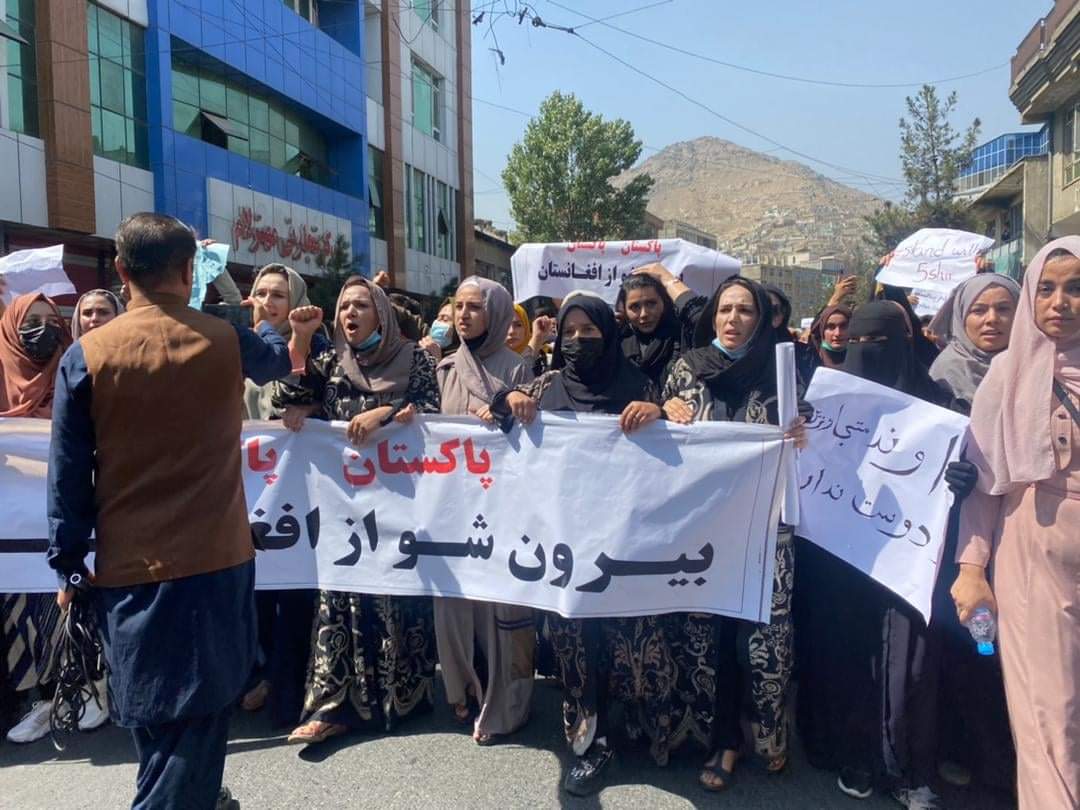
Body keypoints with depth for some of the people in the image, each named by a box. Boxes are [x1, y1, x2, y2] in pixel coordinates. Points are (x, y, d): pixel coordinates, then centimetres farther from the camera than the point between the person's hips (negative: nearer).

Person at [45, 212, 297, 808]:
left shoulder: (85, 356, -6)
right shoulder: (226, 341, -5)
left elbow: (68, 474, -2)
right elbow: (279, 359, 19)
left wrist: (68, 562, 9)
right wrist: (262, 323, 41)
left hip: (129, 565, 1)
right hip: (216, 558, -1)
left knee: (155, 712, 18)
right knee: (197, 709, 8)